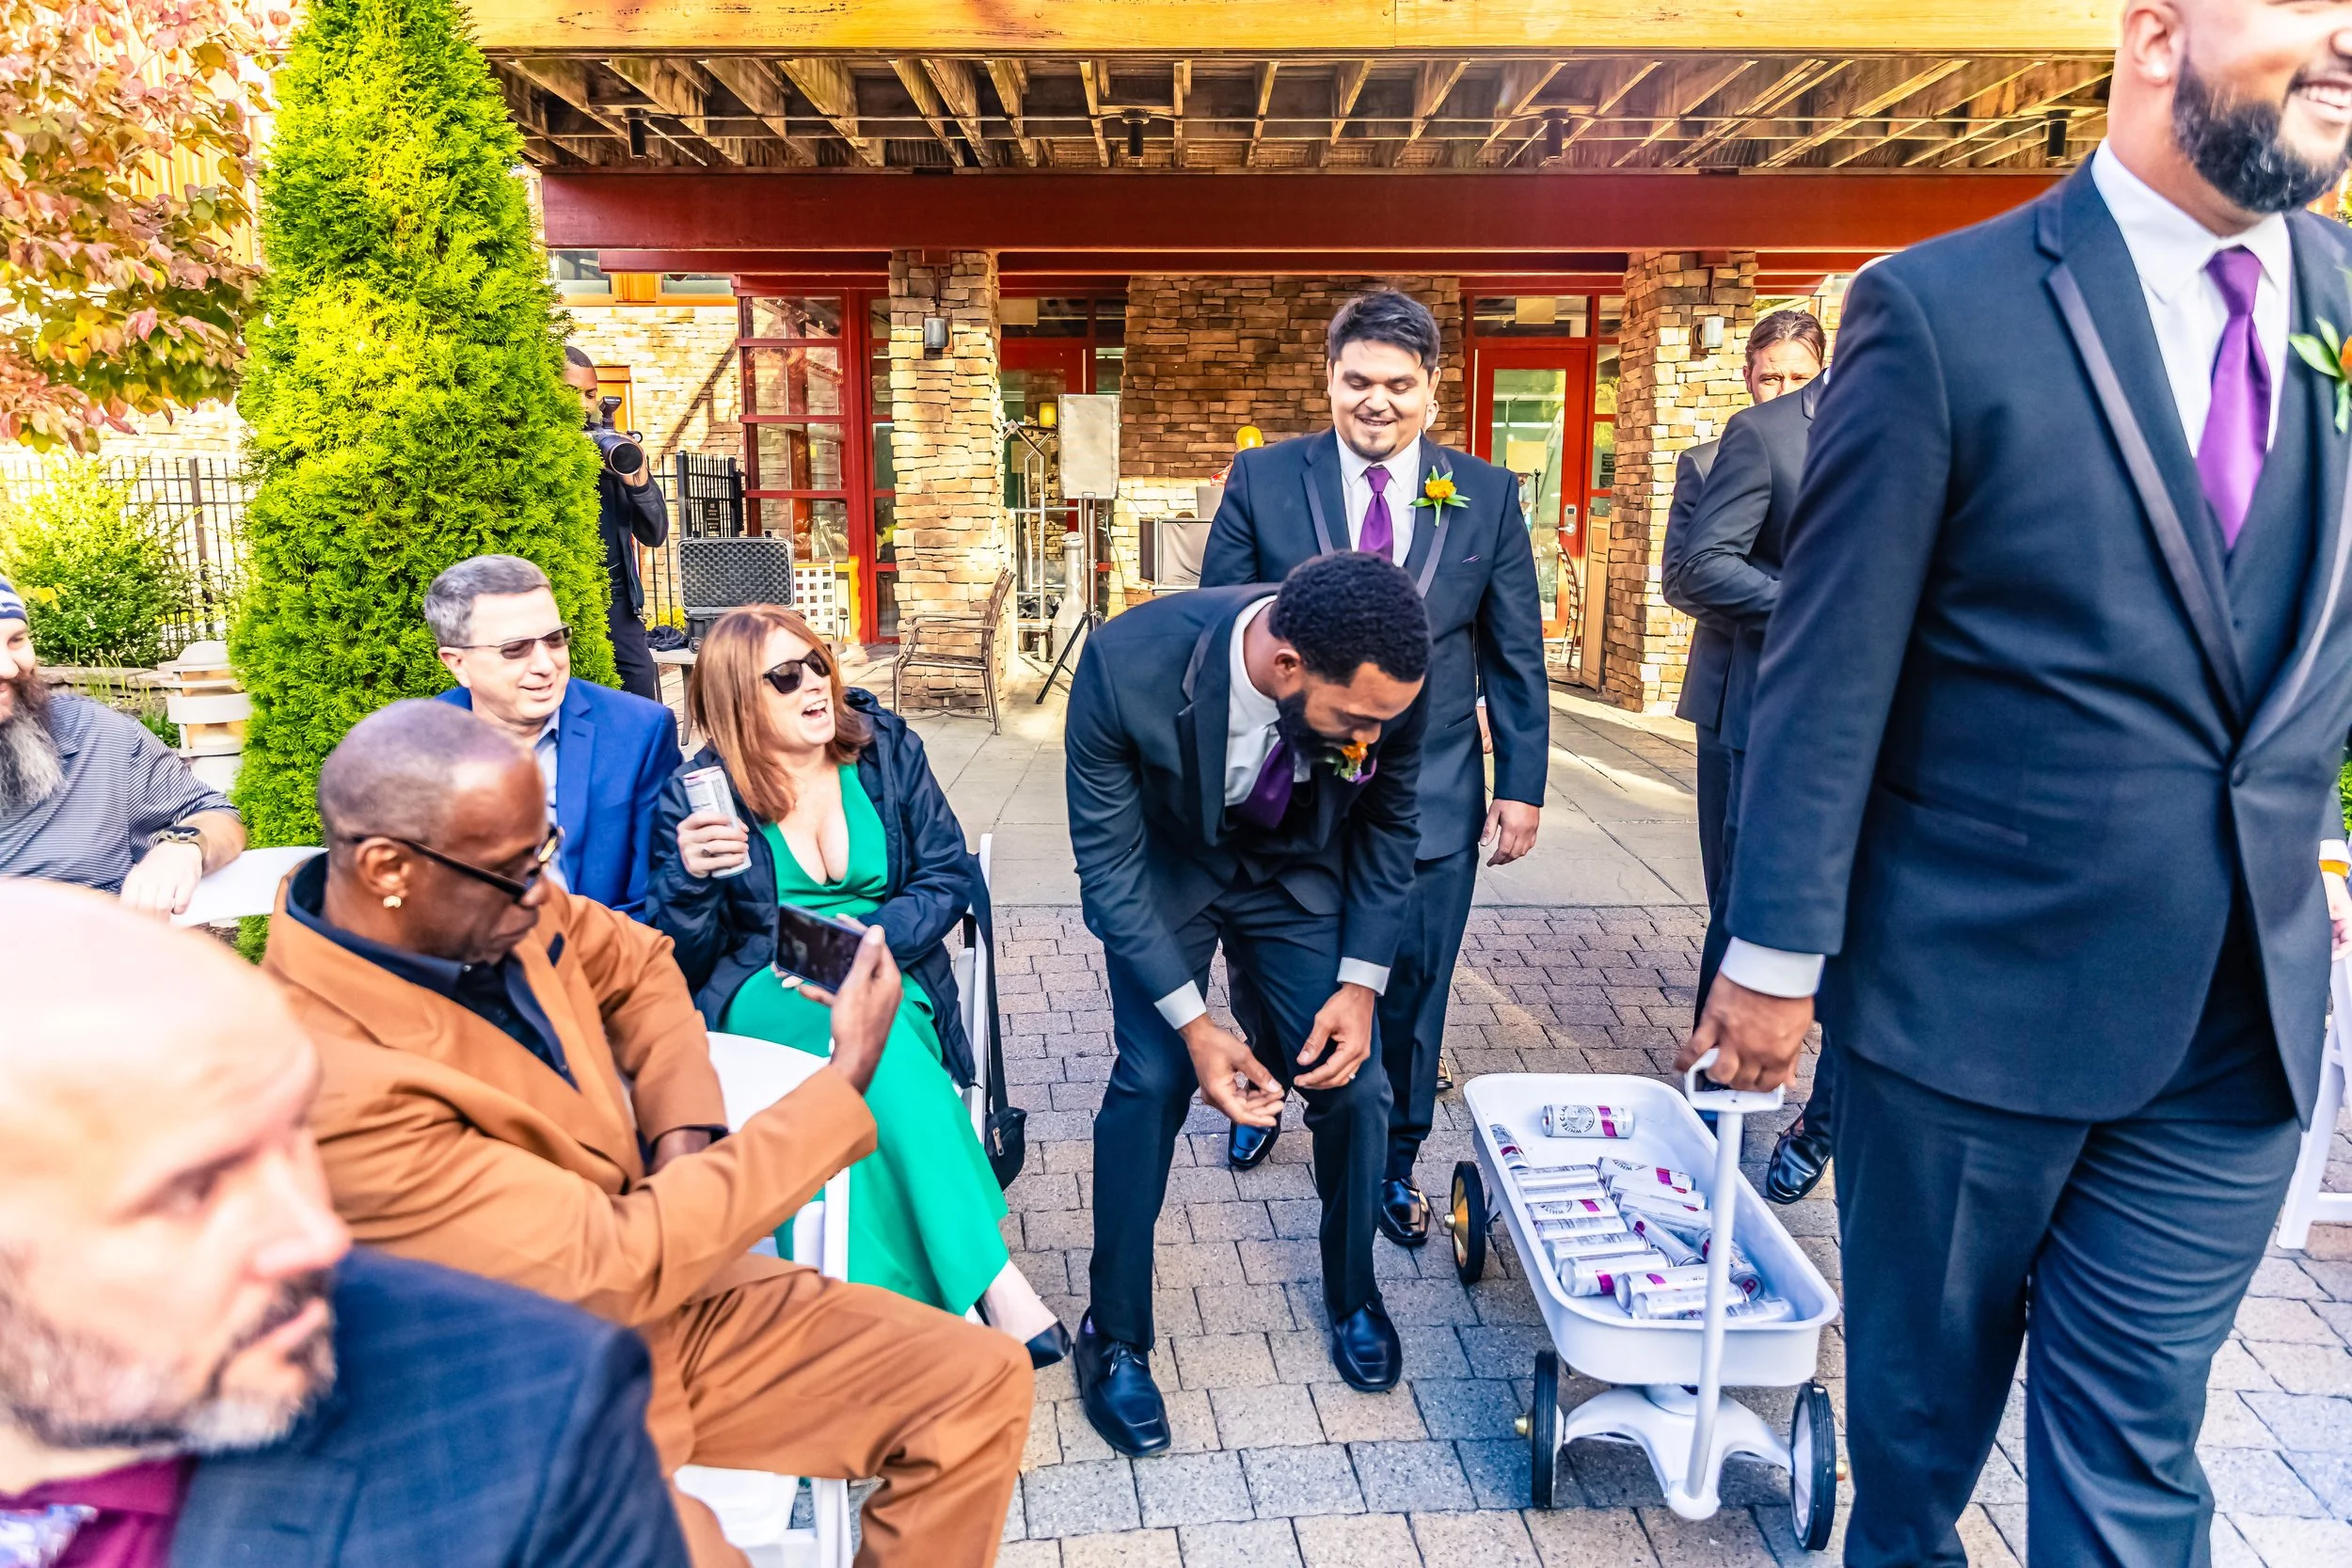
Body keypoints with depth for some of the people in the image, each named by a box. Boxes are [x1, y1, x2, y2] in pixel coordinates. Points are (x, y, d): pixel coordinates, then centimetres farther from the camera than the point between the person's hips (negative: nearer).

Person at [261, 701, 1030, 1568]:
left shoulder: (489, 896, -9)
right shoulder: (335, 1086, -29)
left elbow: (635, 964, 12)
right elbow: (616, 1267, -27)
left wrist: (688, 1124, -6)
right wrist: (844, 1084, -23)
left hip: (662, 1289, 6)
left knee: (983, 1385, -3)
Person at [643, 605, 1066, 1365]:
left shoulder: (886, 747, 4)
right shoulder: (697, 793, -1)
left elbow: (950, 877, 1)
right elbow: (682, 963, 0)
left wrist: (873, 938, -17)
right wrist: (689, 877, -21)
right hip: (760, 998, -2)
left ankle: (899, 1293, -27)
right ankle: (993, 1275, -37)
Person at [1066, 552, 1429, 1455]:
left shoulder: (1384, 682, -29)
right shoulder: (1127, 664, -37)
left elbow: (1388, 825, -8)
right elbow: (1109, 864, -25)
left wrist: (1361, 981, -15)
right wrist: (1196, 1026, -29)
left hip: (1301, 873, 2)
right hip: (1164, 869, -2)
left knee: (1352, 1079, -4)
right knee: (1152, 1079, -14)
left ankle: (1352, 1294, 26)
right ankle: (1114, 1335, 9)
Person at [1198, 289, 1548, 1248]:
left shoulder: (1487, 496, 1)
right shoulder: (1262, 480, -3)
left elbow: (1514, 655, 5)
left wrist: (1521, 783, 3)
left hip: (1429, 801, 1)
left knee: (1408, 998, 12)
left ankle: (1393, 1164, 36)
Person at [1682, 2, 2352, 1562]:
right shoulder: (1940, 307, -10)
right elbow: (1830, 669, -11)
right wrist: (1775, 956, -9)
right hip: (1968, 987, -3)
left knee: (2137, 1431, 14)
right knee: (1927, 1371, 19)